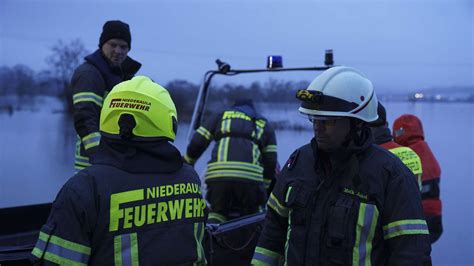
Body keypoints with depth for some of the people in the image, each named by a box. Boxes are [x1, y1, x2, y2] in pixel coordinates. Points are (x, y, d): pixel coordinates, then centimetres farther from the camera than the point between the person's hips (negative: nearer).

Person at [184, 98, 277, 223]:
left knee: (217, 212, 17)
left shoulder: (219, 116, 27)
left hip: (218, 173, 1)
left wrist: (187, 162, 35)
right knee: (251, 217, 16)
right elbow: (271, 161, 22)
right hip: (250, 176, 0)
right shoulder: (264, 124, 29)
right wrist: (266, 187, 31)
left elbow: (197, 143, 18)